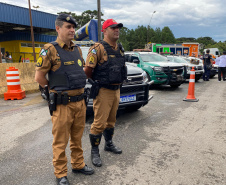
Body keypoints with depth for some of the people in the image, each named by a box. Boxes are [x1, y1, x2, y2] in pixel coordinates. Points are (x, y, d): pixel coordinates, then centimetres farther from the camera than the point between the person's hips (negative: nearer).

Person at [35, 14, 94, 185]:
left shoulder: (77, 49, 11)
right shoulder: (50, 50, -10)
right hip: (62, 104, -6)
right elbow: (39, 77, -9)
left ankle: (78, 164, 36)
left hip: (80, 101, 6)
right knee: (60, 142, 5)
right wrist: (56, 88, 2)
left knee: (77, 138, 19)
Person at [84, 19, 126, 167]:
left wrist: (117, 84, 14)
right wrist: (97, 81, 0)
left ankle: (109, 144, 39)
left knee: (111, 120, 20)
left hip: (116, 90, 7)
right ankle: (94, 151, 16)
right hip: (103, 92, -7)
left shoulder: (120, 48, 10)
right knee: (99, 123, -2)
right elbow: (88, 70, -16)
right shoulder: (98, 48, -14)